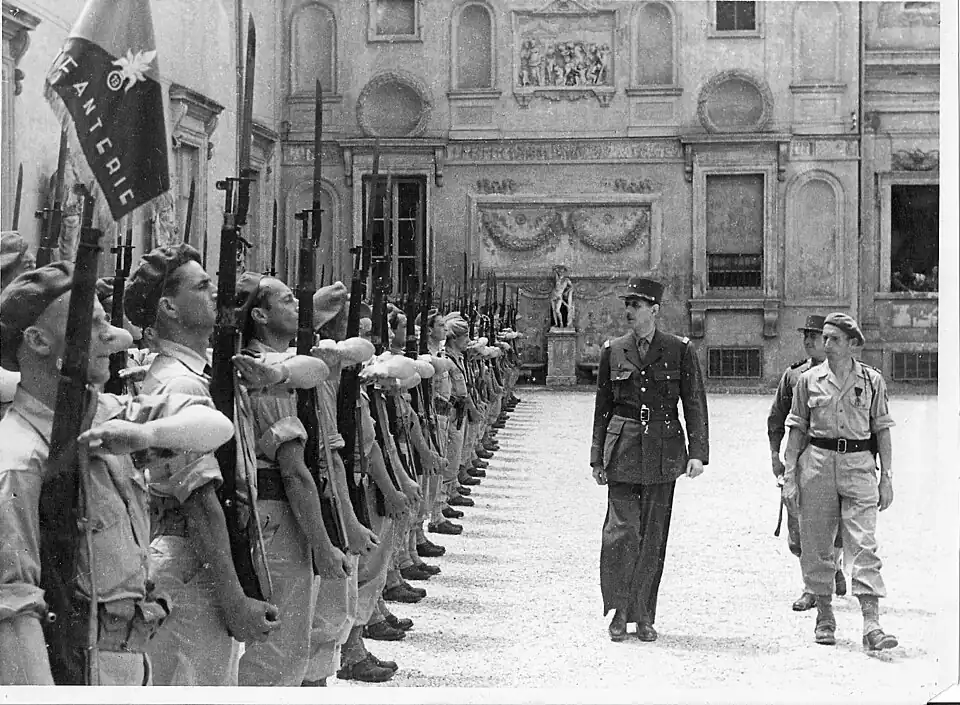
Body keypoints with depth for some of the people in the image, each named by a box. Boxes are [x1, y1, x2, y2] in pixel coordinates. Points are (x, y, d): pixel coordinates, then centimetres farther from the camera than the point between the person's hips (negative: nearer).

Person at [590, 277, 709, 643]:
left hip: (664, 449, 0)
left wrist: (698, 452, -9)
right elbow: (602, 407, 10)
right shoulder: (612, 351, 5)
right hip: (623, 447, 0)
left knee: (653, 535, 5)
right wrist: (597, 458, 7)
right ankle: (619, 611, 6)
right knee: (621, 530, -8)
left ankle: (643, 616, 15)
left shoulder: (680, 350, 0)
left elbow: (695, 404, 0)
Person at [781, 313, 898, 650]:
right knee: (816, 546, 5)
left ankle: (872, 624, -14)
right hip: (817, 461, 1)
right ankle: (824, 618, 20)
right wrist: (789, 475, 2)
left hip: (858, 464, -1)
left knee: (864, 545, -11)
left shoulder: (872, 380, 5)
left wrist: (887, 477, 4)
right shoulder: (809, 380, 5)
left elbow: (882, 431, 9)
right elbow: (797, 430, 8)